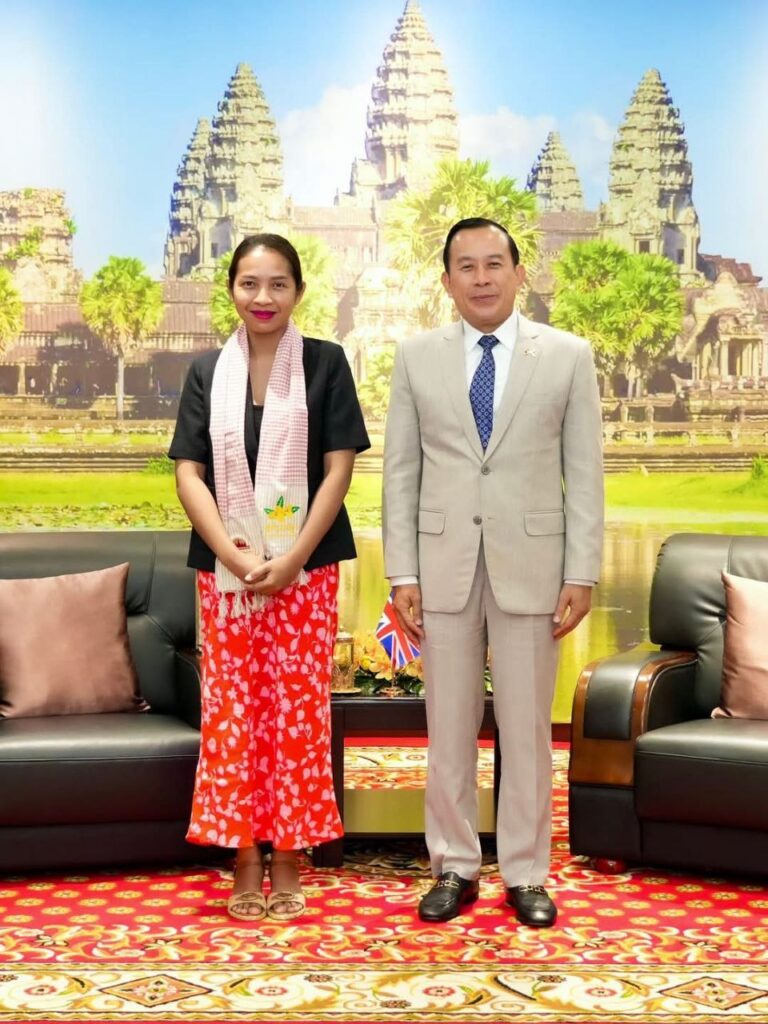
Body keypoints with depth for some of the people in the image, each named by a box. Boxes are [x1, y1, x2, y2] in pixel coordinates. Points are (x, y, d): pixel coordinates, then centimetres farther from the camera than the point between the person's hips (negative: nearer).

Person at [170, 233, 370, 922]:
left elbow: (339, 469, -4)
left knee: (298, 709, 1)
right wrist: (232, 554, -12)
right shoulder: (208, 371, 7)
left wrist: (292, 558, -13)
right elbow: (189, 472, 2)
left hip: (304, 567, -2)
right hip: (224, 567, 2)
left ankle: (287, 861, 12)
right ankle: (245, 859, 13)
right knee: (231, 709, 3)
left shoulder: (325, 363, 1)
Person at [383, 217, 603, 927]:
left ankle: (525, 873, 18)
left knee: (527, 727, 6)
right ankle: (455, 868, 21)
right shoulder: (416, 357, 5)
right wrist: (402, 574, -1)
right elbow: (401, 471, 5)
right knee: (449, 727, 8)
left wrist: (581, 574, -4)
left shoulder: (568, 356, 2)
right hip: (443, 564, 1)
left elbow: (584, 473, 1)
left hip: (531, 564, -1)